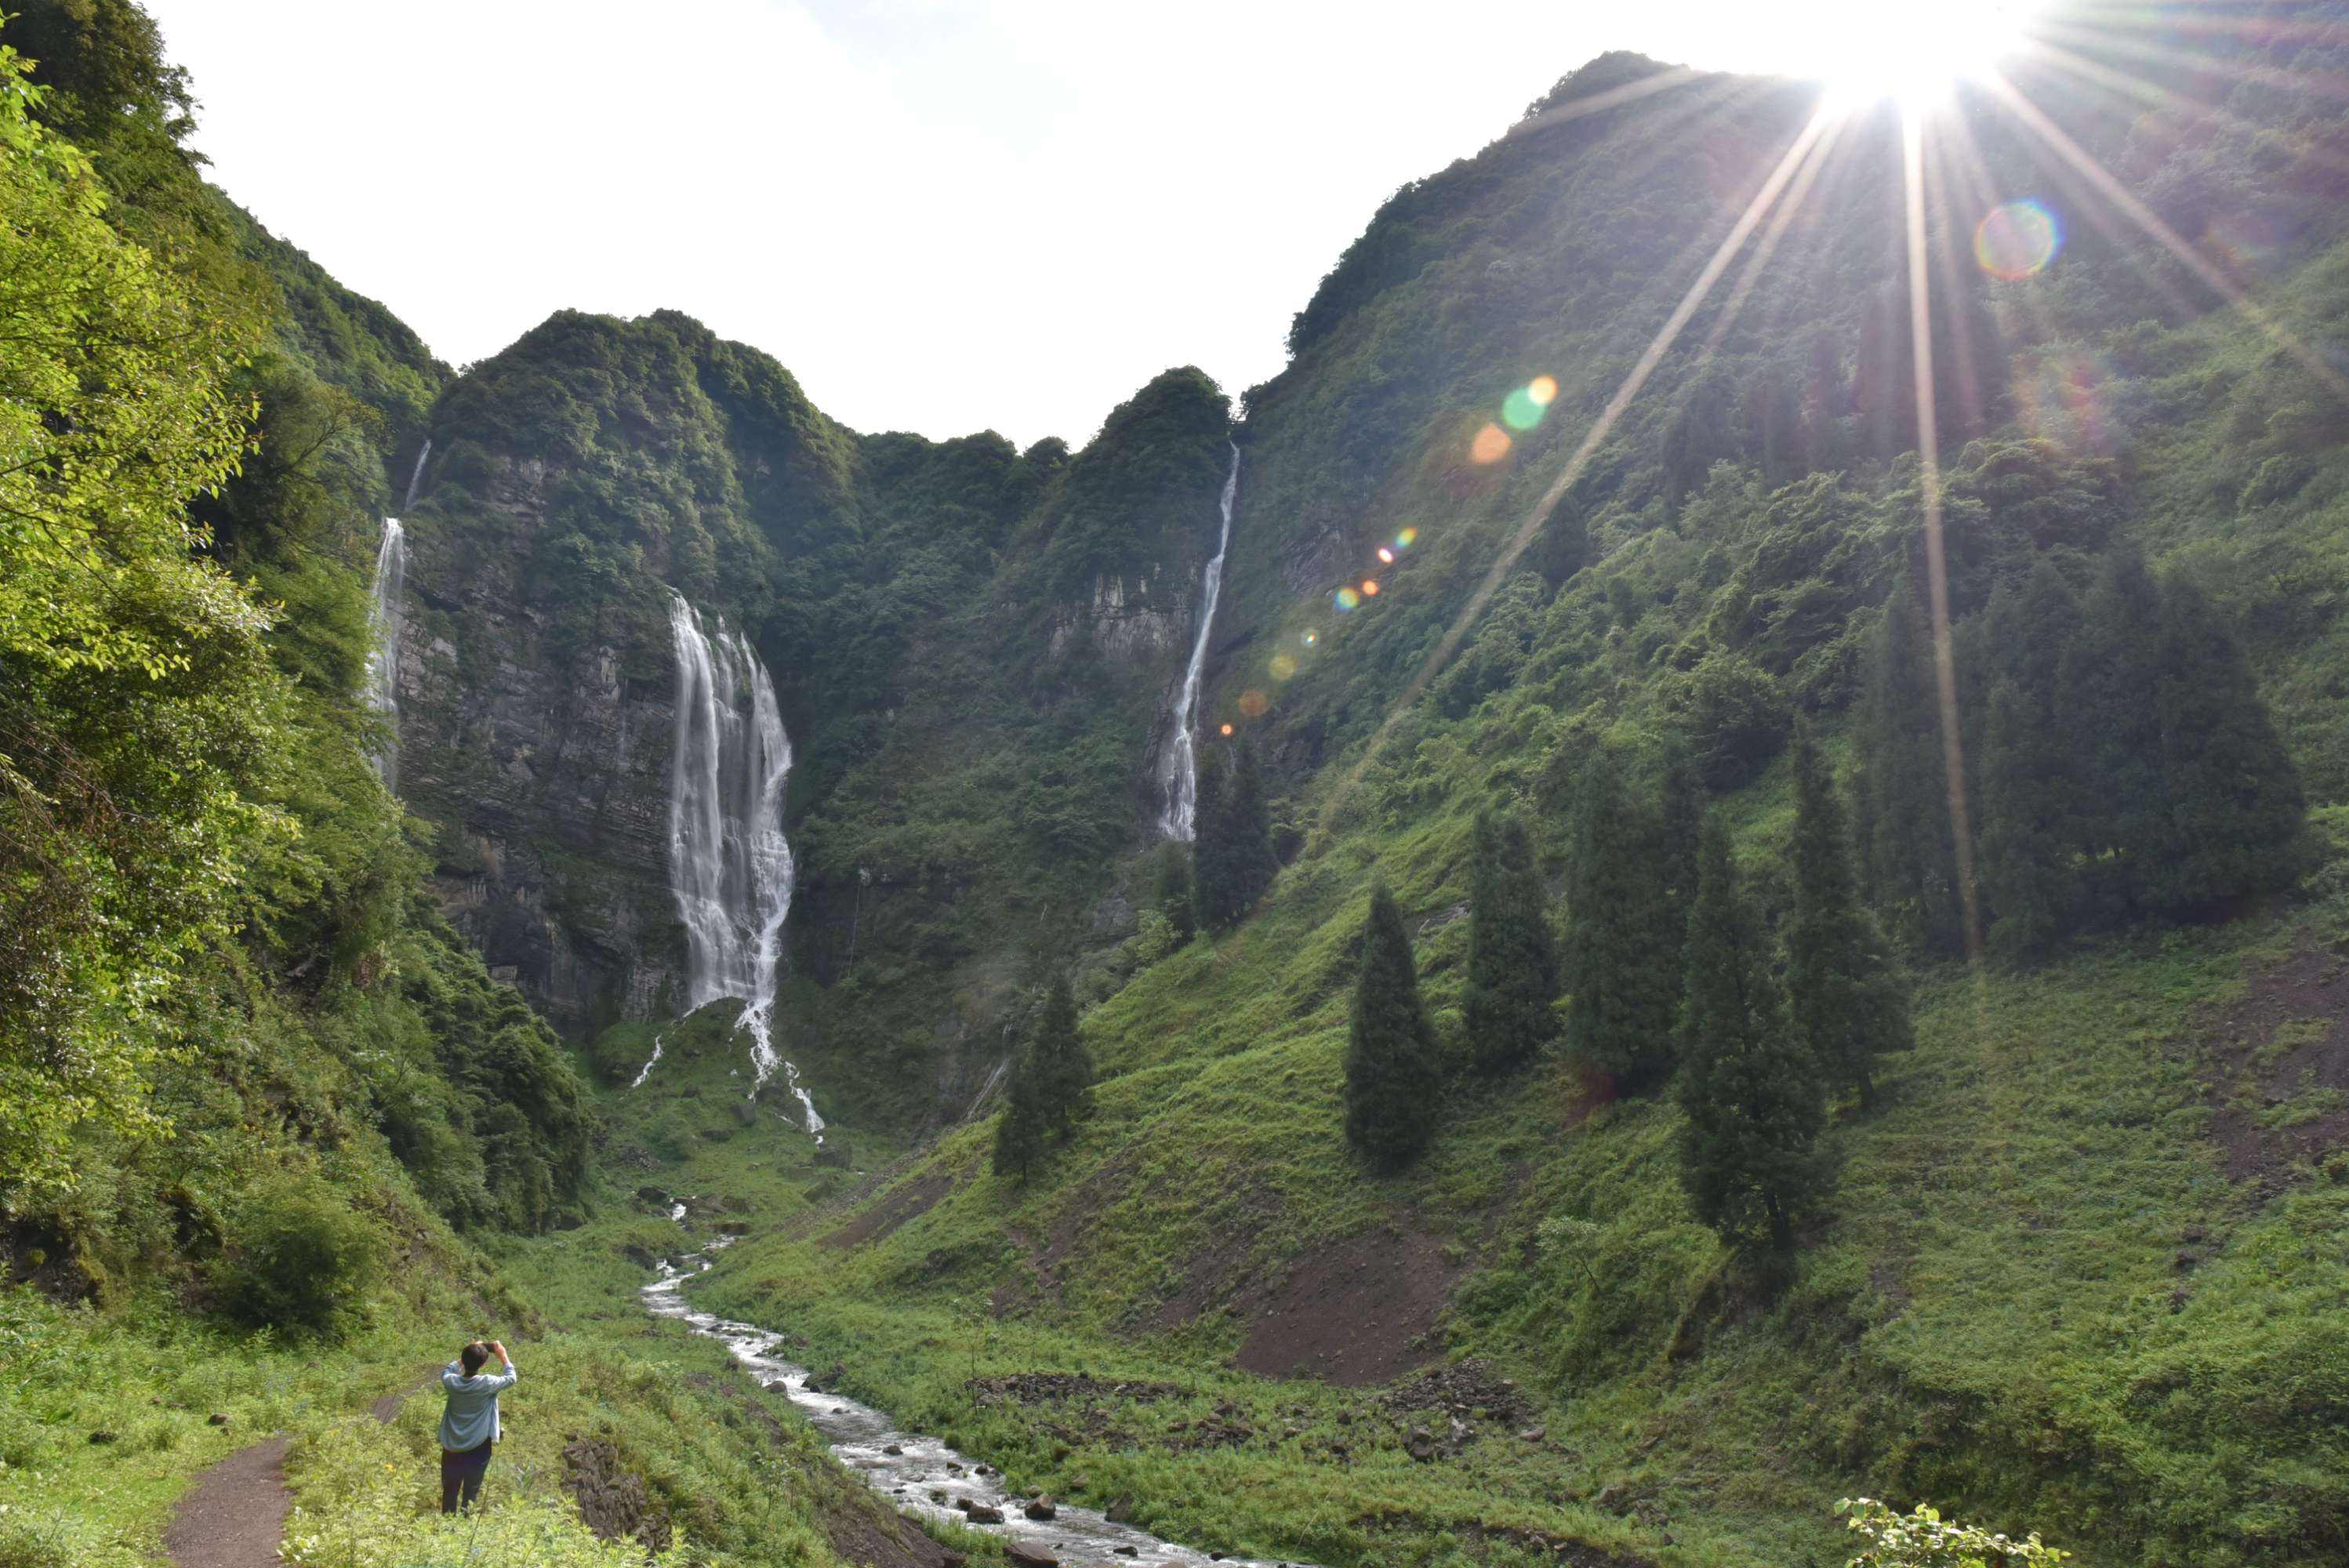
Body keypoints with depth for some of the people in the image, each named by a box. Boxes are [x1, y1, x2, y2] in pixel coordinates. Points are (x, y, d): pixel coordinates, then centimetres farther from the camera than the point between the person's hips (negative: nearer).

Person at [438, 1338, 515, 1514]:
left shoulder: (451, 1382, -12)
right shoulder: (487, 1384, -20)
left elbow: (447, 1371, 13)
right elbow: (510, 1379, -1)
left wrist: (467, 1355, 11)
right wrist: (503, 1355, 6)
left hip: (452, 1448, 3)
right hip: (477, 1448, -3)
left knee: (449, 1491, 16)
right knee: (471, 1492, 11)